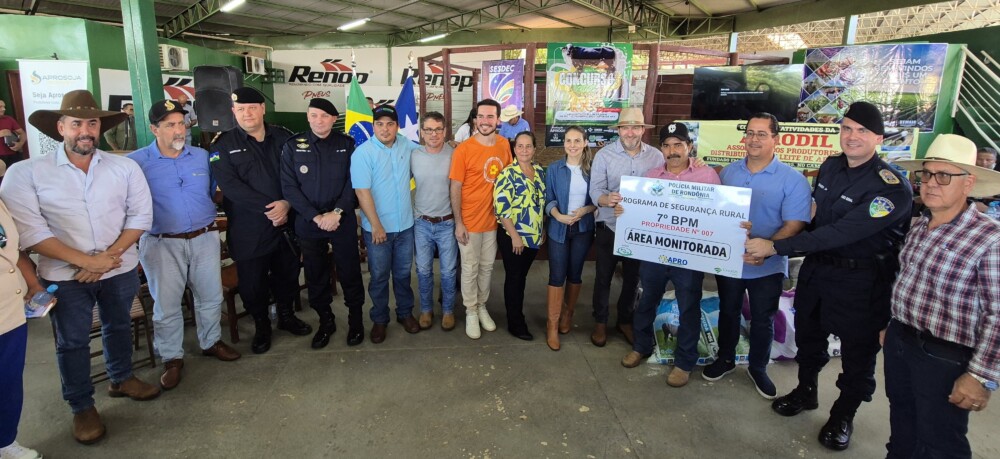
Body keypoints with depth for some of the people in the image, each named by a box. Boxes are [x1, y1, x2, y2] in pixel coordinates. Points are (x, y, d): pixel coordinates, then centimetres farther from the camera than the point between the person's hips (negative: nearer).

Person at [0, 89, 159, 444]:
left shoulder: (125, 167, -3)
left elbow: (140, 216, -4)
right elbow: (30, 231, -15)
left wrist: (107, 257, -14)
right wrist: (86, 260, -19)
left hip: (120, 269, 2)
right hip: (65, 275, -2)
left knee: (118, 327, 21)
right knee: (72, 342, 11)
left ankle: (122, 379, 44)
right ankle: (82, 406, 29)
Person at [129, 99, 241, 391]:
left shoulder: (202, 156, 6)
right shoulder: (137, 162, -6)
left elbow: (214, 191, 17)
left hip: (205, 238, 3)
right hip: (162, 244, -3)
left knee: (211, 296, 13)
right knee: (166, 304, 6)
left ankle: (211, 342, 34)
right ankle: (172, 358, 22)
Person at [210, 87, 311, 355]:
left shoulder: (283, 138, 6)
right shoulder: (223, 145, -1)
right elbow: (231, 186, -12)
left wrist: (286, 204, -16)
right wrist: (268, 208, -18)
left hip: (286, 221, 2)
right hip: (248, 229, -2)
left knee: (288, 272, 13)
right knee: (253, 280, 7)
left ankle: (286, 316, 35)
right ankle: (261, 325, 27)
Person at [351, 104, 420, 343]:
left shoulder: (406, 145, 2)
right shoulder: (363, 153, -13)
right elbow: (362, 192, -16)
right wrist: (376, 226, -18)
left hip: (405, 225, 4)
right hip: (377, 227, -4)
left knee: (403, 273, 16)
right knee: (379, 276, 10)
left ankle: (405, 313, 33)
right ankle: (379, 319, 26)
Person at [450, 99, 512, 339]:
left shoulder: (504, 145, -1)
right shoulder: (463, 149, -15)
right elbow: (455, 188, -12)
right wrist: (458, 223, -14)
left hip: (494, 219, 4)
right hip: (469, 221, -4)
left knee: (487, 267, 17)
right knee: (470, 269, 9)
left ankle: (482, 307, 36)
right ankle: (471, 312, 26)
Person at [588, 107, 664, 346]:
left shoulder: (656, 156, -2)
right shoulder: (604, 155, -8)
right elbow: (595, 190, -15)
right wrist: (607, 199, -36)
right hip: (609, 226, -2)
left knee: (633, 277, 16)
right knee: (604, 276, 10)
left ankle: (625, 321, 35)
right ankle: (600, 322, 27)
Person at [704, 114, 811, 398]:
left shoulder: (792, 180, -11)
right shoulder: (729, 172, 2)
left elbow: (795, 224, -18)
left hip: (767, 267, -3)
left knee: (762, 320, 14)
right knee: (728, 312, 19)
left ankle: (758, 369, 35)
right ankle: (725, 359, 39)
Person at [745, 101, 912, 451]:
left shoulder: (892, 188, -23)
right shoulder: (830, 166, -1)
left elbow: (841, 233, -29)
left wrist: (776, 247, -30)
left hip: (862, 281, -6)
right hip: (815, 268, 6)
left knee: (858, 350, 10)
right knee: (808, 335, 20)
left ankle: (843, 415, 32)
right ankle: (806, 391, 44)